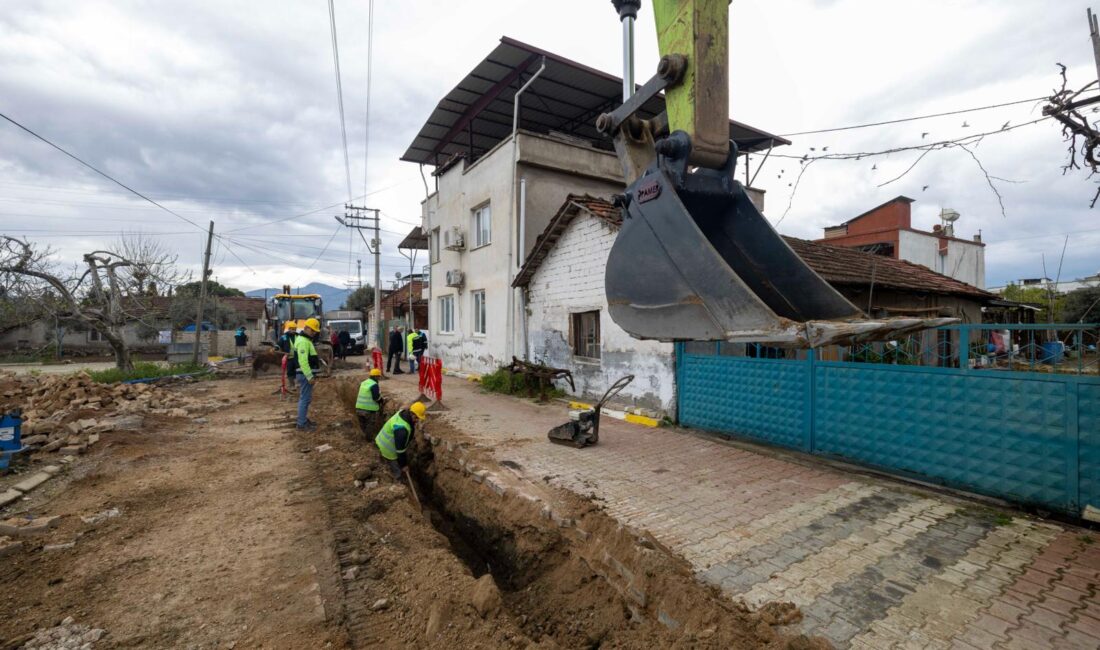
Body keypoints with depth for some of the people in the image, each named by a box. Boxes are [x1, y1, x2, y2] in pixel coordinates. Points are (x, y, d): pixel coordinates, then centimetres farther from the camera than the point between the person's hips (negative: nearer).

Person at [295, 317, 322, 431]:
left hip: (307, 374, 11)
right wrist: (309, 376, -24)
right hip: (305, 374, -11)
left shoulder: (306, 340, 17)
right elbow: (303, 361, -25)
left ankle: (304, 419, 29)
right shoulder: (303, 341, -18)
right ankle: (301, 424, -1)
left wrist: (312, 374, 21)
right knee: (305, 398, -6)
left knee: (305, 398, 18)